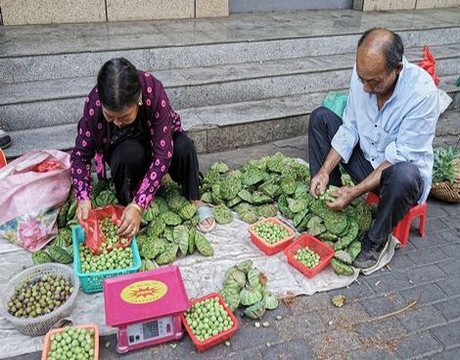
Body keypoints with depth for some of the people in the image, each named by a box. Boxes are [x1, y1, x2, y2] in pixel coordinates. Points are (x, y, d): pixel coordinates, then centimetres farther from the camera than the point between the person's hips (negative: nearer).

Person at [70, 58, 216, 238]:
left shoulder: (153, 91, -36)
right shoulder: (94, 103, -31)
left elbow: (162, 154, -35)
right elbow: (80, 155, -19)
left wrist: (138, 205, -42)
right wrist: (83, 197, -35)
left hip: (158, 139, 0)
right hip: (123, 147, 0)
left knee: (184, 147, -32)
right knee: (130, 153, -36)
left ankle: (194, 200, -7)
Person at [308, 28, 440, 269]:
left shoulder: (423, 93, -29)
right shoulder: (363, 73, -13)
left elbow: (400, 157, -26)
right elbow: (349, 128, -5)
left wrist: (354, 192, -29)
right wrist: (325, 171, -16)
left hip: (402, 169, -5)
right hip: (365, 159, 6)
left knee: (403, 176, -41)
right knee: (320, 117, -6)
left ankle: (376, 240, -10)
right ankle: (327, 205, -5)